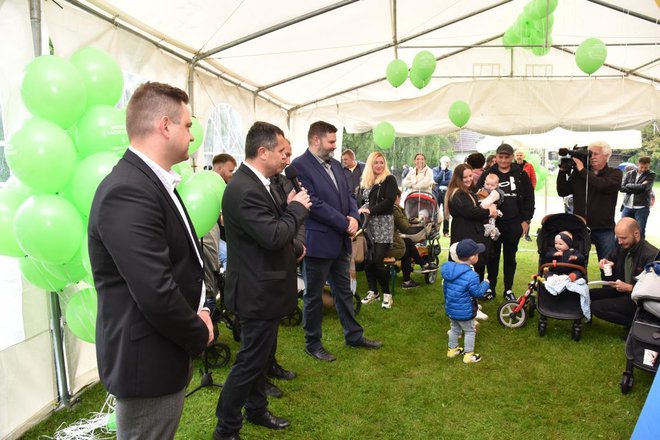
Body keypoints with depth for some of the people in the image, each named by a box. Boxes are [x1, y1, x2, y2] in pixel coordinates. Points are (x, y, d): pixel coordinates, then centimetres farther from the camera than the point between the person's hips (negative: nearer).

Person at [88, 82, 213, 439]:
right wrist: (200, 336, -13)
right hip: (147, 362, -9)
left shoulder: (153, 181, 6)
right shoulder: (128, 193, -26)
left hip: (165, 354, 9)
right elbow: (156, 294, -29)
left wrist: (199, 310, 2)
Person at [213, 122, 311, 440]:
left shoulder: (255, 183, 6)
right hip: (258, 291, -10)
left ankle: (256, 410, 43)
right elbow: (274, 236, -30)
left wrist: (289, 207, -2)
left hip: (264, 287, 10)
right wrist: (297, 207, -17)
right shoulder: (245, 190, -26)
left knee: (262, 354, 24)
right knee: (250, 360, 5)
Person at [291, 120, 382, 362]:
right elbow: (313, 203, -21)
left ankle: (354, 335, 34)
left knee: (344, 290, 19)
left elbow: (349, 194, 14)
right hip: (318, 242, -8)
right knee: (313, 295, 8)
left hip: (341, 241, 8)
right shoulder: (299, 166, -15)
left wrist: (354, 217, -6)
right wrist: (344, 223, -17)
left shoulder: (335, 164, 11)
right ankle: (312, 343, 25)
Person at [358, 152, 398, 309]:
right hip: (368, 224, 5)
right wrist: (360, 209, -2)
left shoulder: (389, 179, -2)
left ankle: (386, 293, 6)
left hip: (383, 224, -5)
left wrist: (370, 210, -21)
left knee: (377, 260, -10)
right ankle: (373, 291, 17)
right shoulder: (365, 181, 16)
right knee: (367, 259, 2)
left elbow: (389, 201, -14)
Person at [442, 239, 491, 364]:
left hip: (450, 309, 6)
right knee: (470, 331, 16)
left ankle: (452, 349, 41)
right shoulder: (471, 276, -30)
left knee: (454, 329, 26)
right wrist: (485, 283, -1)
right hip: (464, 312, -6)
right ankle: (469, 355, 26)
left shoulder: (448, 269, -7)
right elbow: (478, 293, -18)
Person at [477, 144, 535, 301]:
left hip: (514, 224, 1)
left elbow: (529, 198, 5)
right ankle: (491, 288, 20)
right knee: (492, 257, 8)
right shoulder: (487, 174, 1)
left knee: (510, 257, 11)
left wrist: (526, 220, 0)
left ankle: (508, 289, 23)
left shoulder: (521, 175, 3)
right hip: (493, 223, 0)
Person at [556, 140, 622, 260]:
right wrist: (563, 171, -7)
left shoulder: (615, 174, 1)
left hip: (604, 229, -1)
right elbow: (562, 192, 2)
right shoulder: (578, 173, 7)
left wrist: (583, 170, -14)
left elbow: (602, 185, -20)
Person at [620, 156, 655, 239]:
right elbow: (622, 188, -1)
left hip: (642, 207, -2)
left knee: (640, 232, -1)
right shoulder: (629, 174, 9)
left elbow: (644, 186, -14)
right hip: (627, 206, 3)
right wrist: (636, 189, -11)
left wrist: (629, 185, -3)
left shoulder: (651, 175, 3)